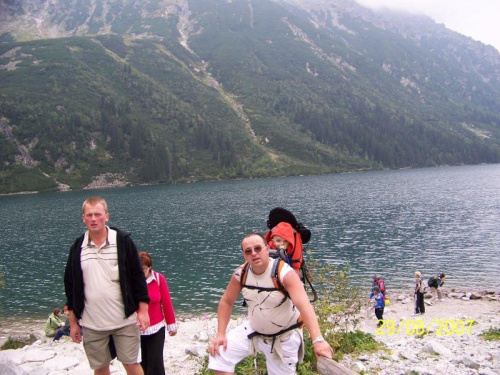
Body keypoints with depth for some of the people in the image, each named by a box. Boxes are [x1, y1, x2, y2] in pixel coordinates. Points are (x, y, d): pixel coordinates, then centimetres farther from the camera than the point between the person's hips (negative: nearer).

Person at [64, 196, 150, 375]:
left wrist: (143, 311, -6)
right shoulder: (77, 247, 2)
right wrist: (73, 322, 8)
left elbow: (138, 277, -2)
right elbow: (71, 286, 8)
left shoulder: (123, 241, -5)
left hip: (125, 320, -2)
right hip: (91, 324, 3)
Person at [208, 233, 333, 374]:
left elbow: (304, 305, -40)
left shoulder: (284, 272, -28)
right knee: (219, 353, -9)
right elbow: (226, 302, 2)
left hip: (284, 336, -4)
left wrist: (318, 340, -53)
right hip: (253, 330, 4)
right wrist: (220, 334, -8)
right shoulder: (241, 274, -12)